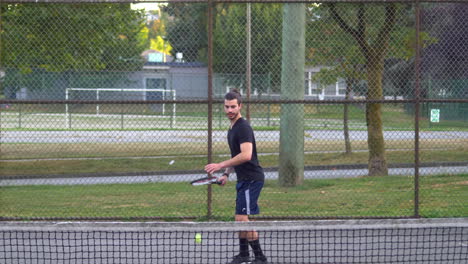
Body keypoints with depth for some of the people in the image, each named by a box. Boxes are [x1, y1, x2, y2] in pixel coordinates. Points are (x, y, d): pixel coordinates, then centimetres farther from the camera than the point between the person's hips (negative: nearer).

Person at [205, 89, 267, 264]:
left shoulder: (243, 128, -16)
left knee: (242, 218, -14)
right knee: (241, 219, 15)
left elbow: (246, 155, -27)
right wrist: (226, 174, 17)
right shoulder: (232, 129, 16)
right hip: (244, 179, 10)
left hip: (252, 179, -10)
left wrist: (221, 165, -24)